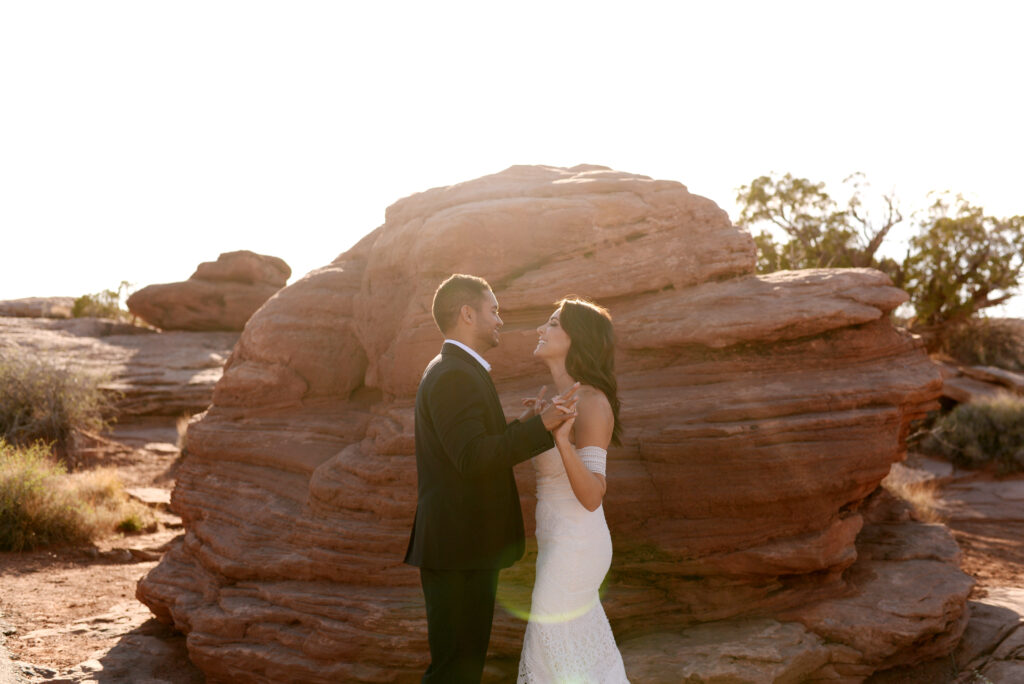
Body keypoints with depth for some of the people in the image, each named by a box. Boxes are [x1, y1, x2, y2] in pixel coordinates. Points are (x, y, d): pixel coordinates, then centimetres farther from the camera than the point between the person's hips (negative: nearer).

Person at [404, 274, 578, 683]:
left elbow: (490, 447, 18)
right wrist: (541, 426, -27)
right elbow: (472, 459, -27)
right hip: (458, 548, -11)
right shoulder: (453, 376, -17)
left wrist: (534, 423, 9)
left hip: (465, 545, 11)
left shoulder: (455, 373, 17)